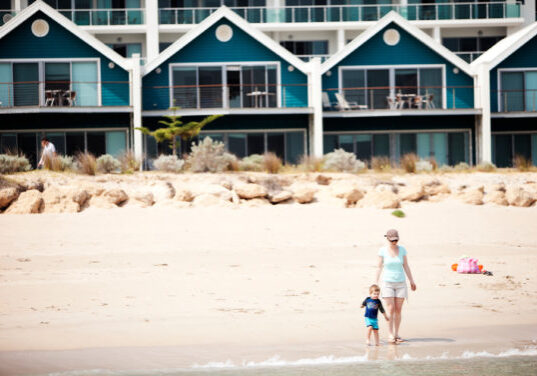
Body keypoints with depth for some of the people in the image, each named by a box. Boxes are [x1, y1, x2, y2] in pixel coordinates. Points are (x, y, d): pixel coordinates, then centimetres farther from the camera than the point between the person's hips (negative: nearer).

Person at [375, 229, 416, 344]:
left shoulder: (402, 249, 2)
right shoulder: (382, 250, -4)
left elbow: (406, 266, 8)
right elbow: (379, 267, 0)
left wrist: (412, 281, 8)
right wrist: (376, 282, -2)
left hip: (401, 283, 2)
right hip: (387, 283, -2)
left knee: (398, 310, 1)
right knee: (391, 309, -9)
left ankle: (396, 334, 9)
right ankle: (391, 335, -5)